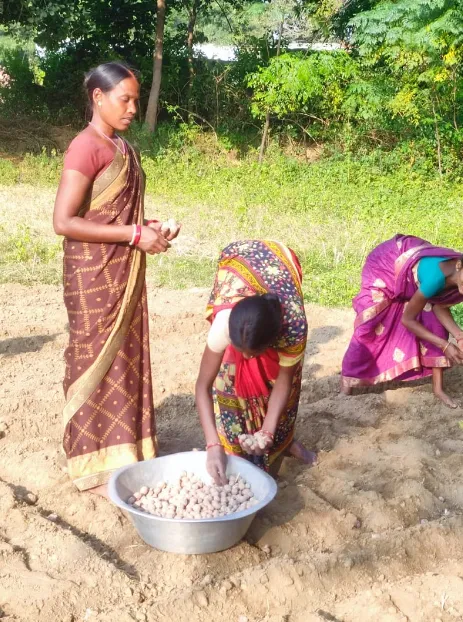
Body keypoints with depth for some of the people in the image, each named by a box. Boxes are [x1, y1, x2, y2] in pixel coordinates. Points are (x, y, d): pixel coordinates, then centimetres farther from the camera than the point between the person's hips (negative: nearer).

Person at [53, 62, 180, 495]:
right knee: (97, 363, 1)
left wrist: (151, 227, 1)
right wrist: (135, 235, -20)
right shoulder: (86, 147, -15)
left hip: (124, 276, 8)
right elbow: (63, 221, -22)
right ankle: (96, 464, 14)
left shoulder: (123, 149, 12)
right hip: (95, 278, -8)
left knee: (125, 361, 14)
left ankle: (122, 452, 28)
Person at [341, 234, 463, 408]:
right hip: (386, 265, -6)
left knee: (435, 320, -3)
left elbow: (439, 305, -8)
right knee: (369, 326, -6)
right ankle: (347, 381, 14)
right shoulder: (436, 277, -43)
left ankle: (438, 387, 6)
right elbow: (407, 319, -29)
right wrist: (445, 346, -28)